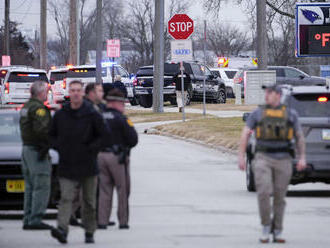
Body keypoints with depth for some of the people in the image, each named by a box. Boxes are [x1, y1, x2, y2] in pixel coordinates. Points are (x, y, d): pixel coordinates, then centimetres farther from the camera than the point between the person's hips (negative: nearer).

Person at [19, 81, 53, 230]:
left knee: (30, 187, 13)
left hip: (26, 148, 10)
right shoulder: (39, 108, -14)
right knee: (41, 187, -9)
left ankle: (28, 220, 14)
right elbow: (41, 128, -26)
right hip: (36, 150, -10)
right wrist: (46, 144, -15)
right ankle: (35, 220, -13)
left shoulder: (26, 107, 16)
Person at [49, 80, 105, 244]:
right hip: (66, 166, 1)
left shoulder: (92, 114, -2)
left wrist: (92, 149, -8)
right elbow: (52, 134, 18)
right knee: (66, 198, -14)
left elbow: (103, 135, 3)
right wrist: (59, 148, 2)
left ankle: (89, 233, 22)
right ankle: (62, 229, -26)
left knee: (89, 201, 9)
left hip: (87, 165, -1)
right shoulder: (60, 115, 5)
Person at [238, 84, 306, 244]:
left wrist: (302, 158, -2)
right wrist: (241, 156, -4)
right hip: (263, 159, -1)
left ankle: (277, 232, 13)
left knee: (279, 197, 3)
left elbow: (299, 137, 10)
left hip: (283, 160, 1)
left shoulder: (290, 114, 9)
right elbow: (245, 134, 5)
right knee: (264, 193, -16)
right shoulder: (258, 113, 8)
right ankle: (266, 226, -1)